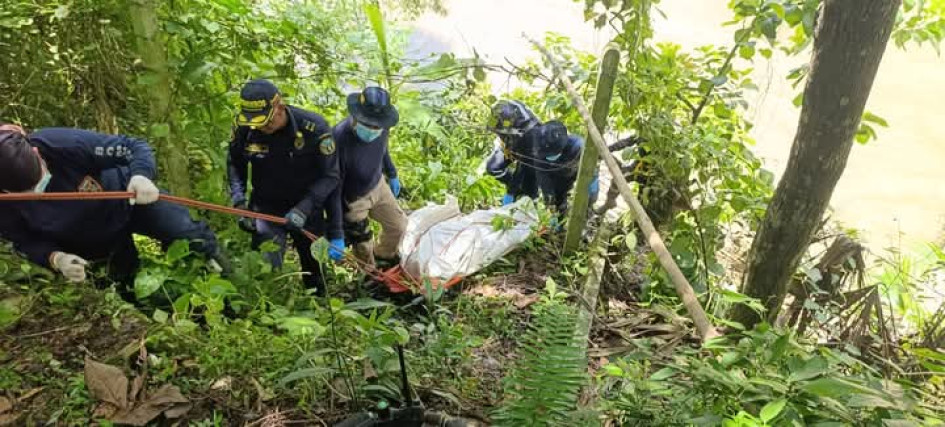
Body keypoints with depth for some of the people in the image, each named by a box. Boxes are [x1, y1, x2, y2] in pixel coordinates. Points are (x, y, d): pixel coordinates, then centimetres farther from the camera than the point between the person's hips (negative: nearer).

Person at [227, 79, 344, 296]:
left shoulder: (314, 129, -26)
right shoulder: (244, 128, -17)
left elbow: (330, 177, -17)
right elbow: (235, 164, 2)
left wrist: (304, 208, -26)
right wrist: (239, 201, -10)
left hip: (307, 208, -1)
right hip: (266, 207, 1)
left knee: (314, 270, 15)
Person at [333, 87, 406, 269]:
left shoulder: (381, 129, -23)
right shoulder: (339, 138, -40)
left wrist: (392, 174, 19)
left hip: (378, 186, 6)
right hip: (352, 199, -5)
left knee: (399, 226, 20)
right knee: (363, 247, 10)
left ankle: (384, 255, 53)